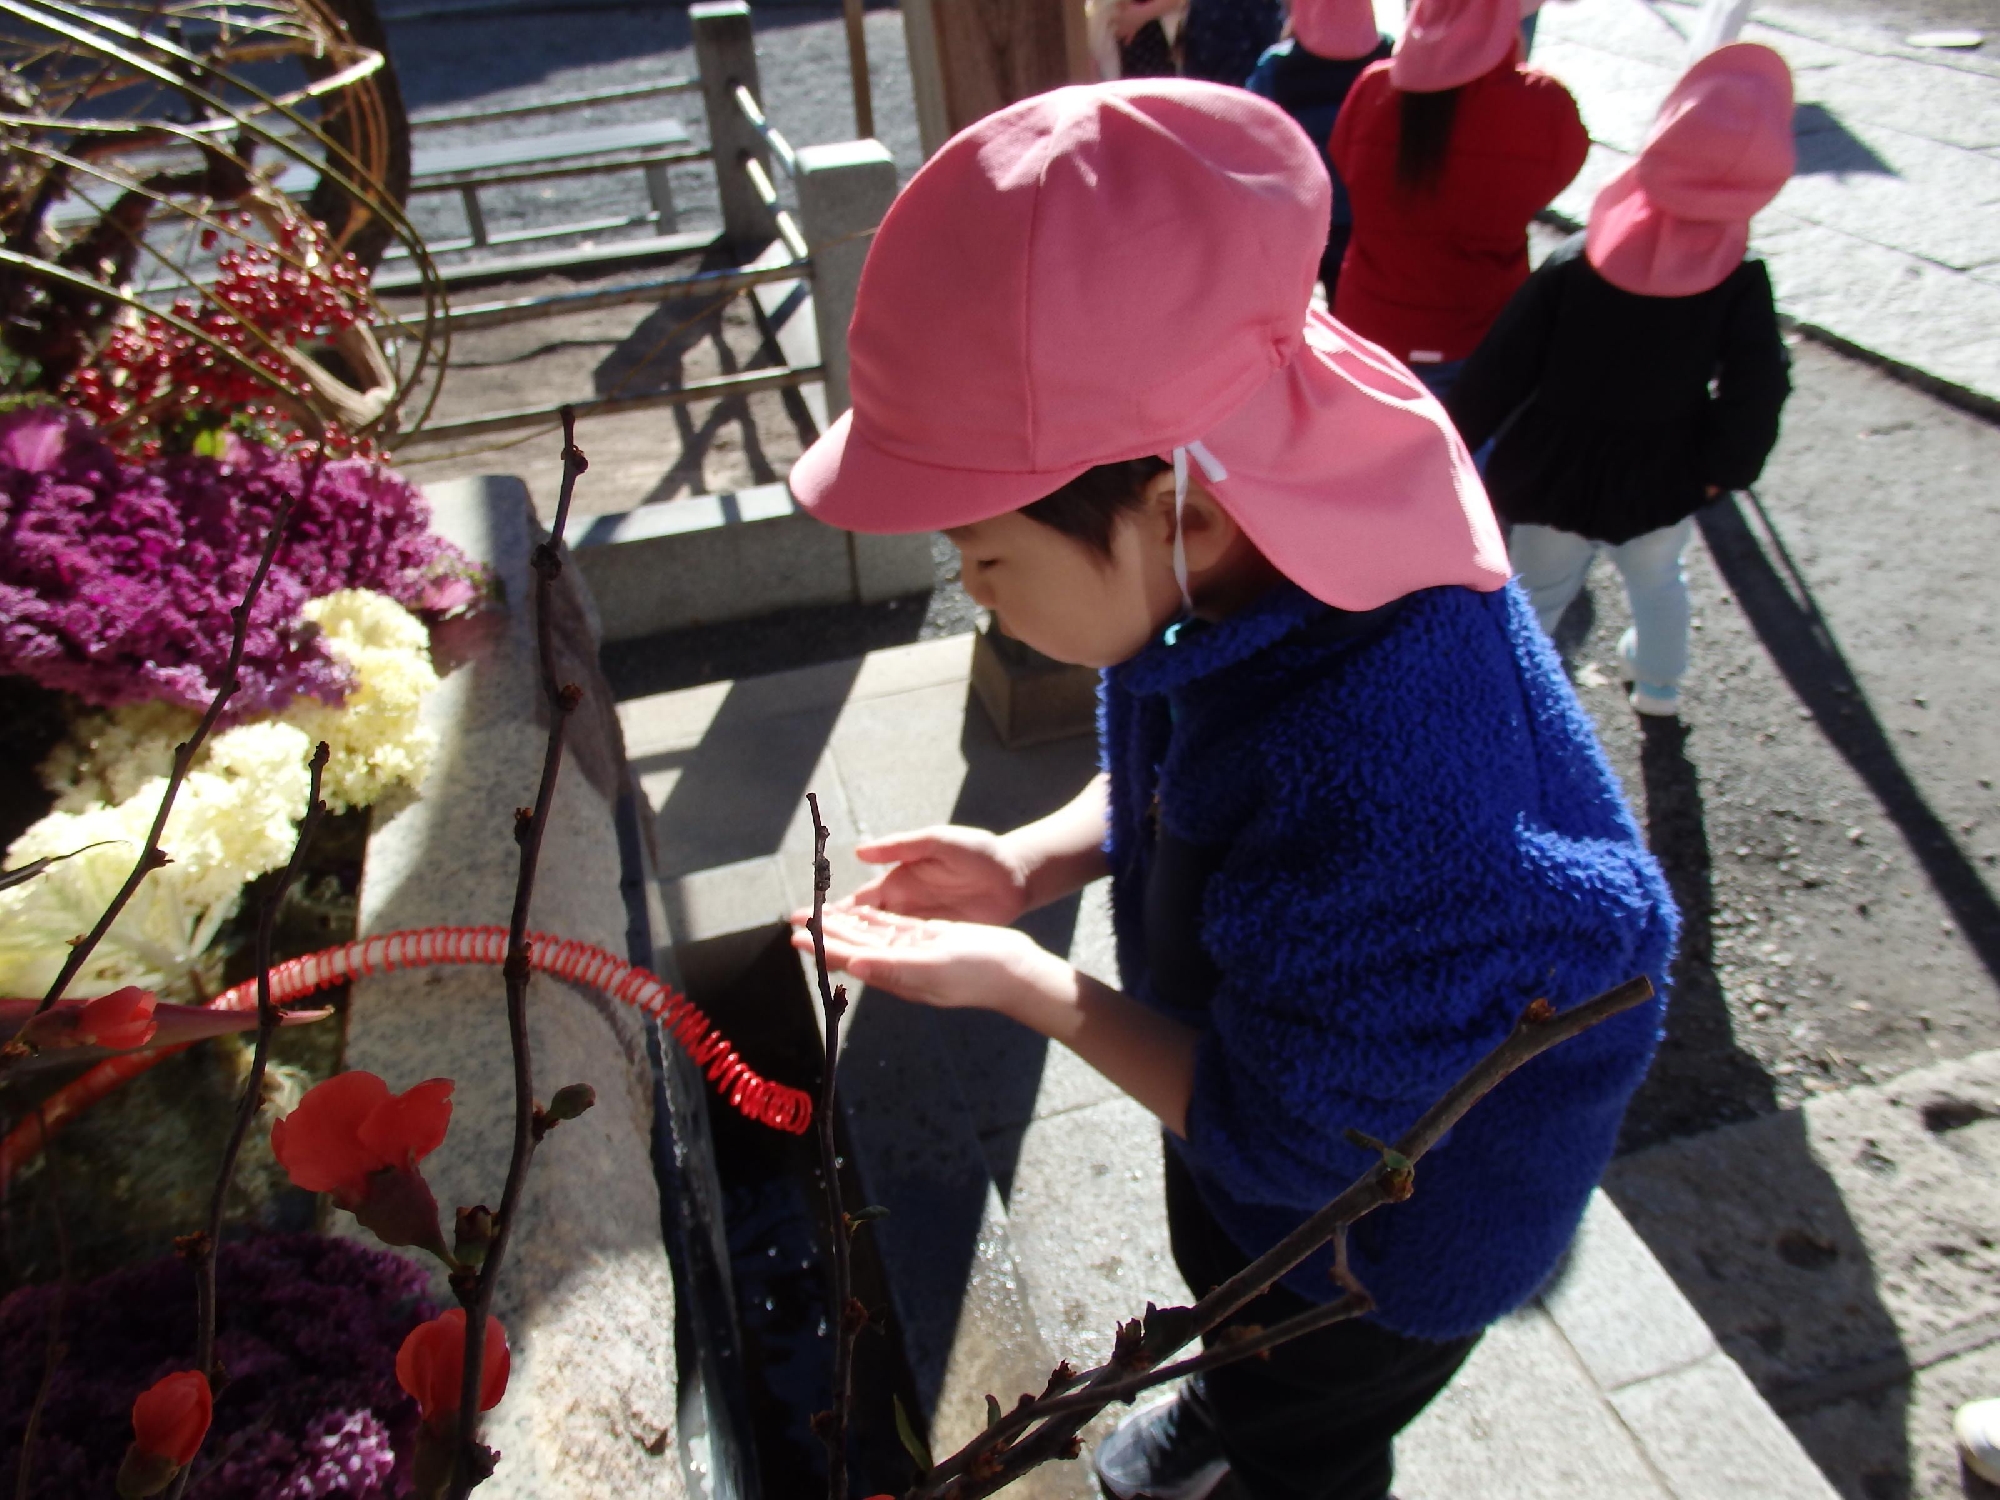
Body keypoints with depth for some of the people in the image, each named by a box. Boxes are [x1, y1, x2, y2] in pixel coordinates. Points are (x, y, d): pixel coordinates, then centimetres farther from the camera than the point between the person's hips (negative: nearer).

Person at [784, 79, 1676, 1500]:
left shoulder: (1379, 805, -47)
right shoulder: (1249, 556, -23)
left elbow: (1284, 1145, -30)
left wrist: (1023, 982, -28)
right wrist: (1033, 861, -17)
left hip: (1387, 1226, -7)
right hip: (1246, 1072, 7)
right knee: (1218, 1287, 38)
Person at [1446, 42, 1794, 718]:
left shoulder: (1573, 264, -19)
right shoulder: (1743, 286, -16)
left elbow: (1501, 372, -15)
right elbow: (1756, 396, -13)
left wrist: (1453, 443, -3)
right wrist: (1720, 469, 4)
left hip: (1557, 472, -2)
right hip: (1660, 479, 2)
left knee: (1538, 589, 17)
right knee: (1657, 577, 29)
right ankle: (1659, 683, 51)